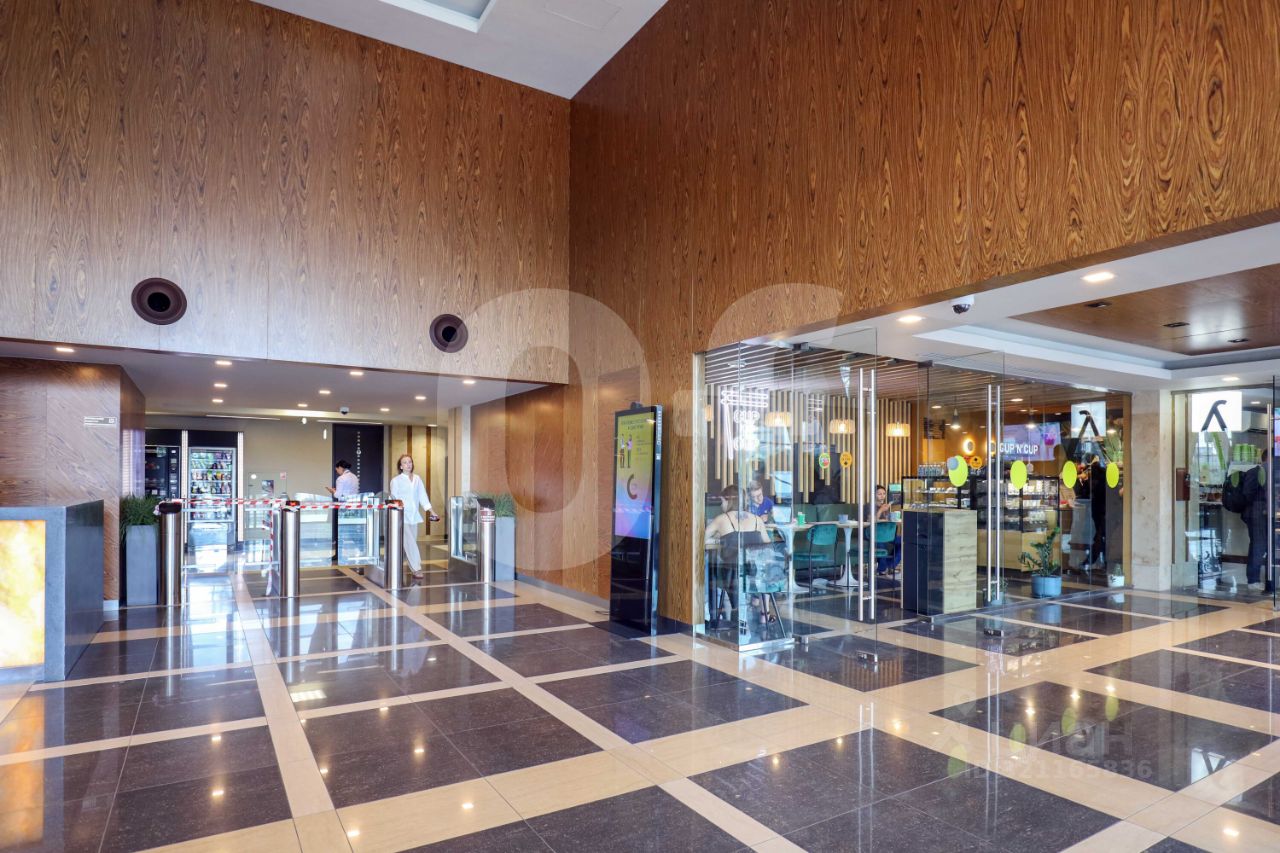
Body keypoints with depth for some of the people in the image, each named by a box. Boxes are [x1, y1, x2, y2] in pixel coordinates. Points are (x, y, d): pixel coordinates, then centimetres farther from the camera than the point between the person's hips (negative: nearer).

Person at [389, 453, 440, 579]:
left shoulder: (417, 479, 11)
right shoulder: (396, 480, 0)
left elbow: (422, 496, 7)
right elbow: (394, 498, -3)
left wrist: (430, 511, -2)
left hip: (414, 515, 4)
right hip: (402, 515, -4)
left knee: (410, 542, 9)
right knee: (410, 543, -10)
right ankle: (416, 569, -10)